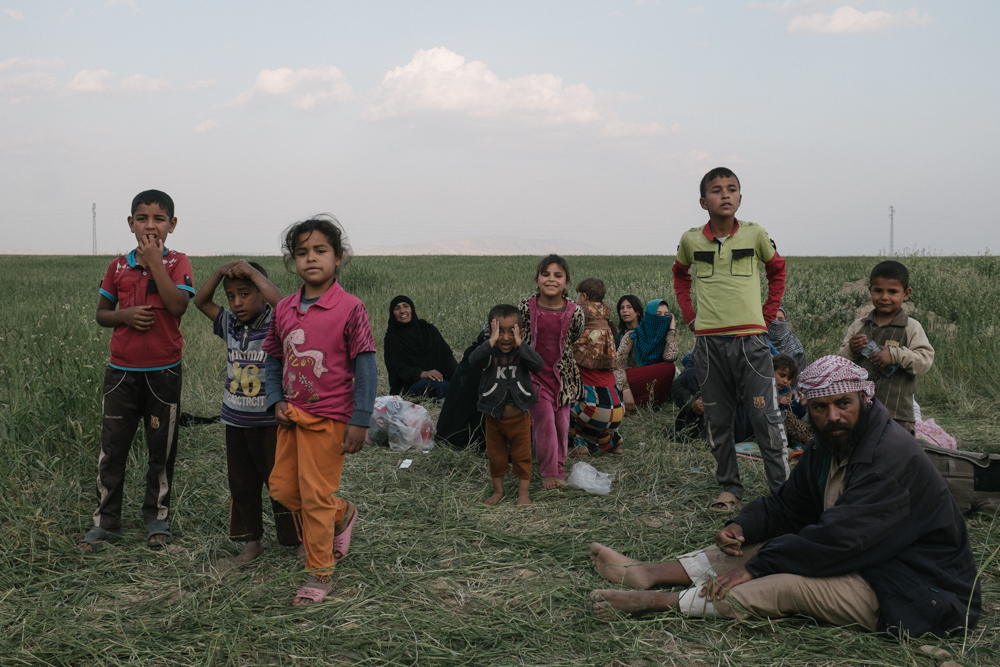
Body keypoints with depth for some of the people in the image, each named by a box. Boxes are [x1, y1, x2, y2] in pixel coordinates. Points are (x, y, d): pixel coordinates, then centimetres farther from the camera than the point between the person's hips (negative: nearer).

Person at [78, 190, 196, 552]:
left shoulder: (177, 262, -3)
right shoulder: (118, 267, 5)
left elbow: (178, 305, -20)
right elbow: (101, 314, 10)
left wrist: (155, 261, -18)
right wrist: (124, 315, -11)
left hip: (163, 372, -2)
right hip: (121, 371, 2)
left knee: (161, 449, 9)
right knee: (112, 448, 6)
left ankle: (157, 518, 24)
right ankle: (106, 522, 17)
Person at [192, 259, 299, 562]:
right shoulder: (231, 325, 4)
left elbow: (281, 304, -34)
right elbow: (201, 301, 7)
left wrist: (253, 272, -24)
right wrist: (221, 271, -7)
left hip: (270, 422, -6)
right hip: (236, 422, 6)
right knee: (241, 485, 14)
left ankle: (299, 540, 15)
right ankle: (251, 540, 27)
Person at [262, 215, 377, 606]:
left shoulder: (350, 309, -13)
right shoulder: (284, 310, 4)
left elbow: (365, 367, -12)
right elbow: (273, 359, 14)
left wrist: (360, 422, -15)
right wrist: (277, 401, -1)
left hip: (329, 417, -6)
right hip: (292, 414, 6)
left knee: (316, 496, 0)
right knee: (282, 488, 12)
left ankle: (319, 573, 16)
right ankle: (342, 515, 37)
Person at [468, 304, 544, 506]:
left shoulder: (522, 352, -8)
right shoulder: (490, 353, -10)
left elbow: (538, 365, -26)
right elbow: (473, 360, -31)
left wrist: (520, 344, -30)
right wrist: (492, 341, -37)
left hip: (519, 416, 0)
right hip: (494, 416, 1)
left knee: (522, 455, 11)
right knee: (495, 455, 16)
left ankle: (523, 492, 26)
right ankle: (498, 490, 34)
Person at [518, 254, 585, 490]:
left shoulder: (574, 312, -7)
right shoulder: (526, 307, -9)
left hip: (563, 375, 2)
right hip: (535, 374, -2)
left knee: (561, 422, 8)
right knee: (544, 418, -9)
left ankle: (559, 471, 23)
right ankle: (548, 472, 4)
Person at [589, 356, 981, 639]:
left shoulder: (892, 456, -26)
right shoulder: (829, 447, 5)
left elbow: (836, 538, -30)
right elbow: (787, 506, 10)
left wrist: (755, 567, -25)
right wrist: (742, 527, -11)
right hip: (861, 560, 10)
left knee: (788, 584, -25)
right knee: (760, 546, 3)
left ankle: (655, 602, -20)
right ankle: (649, 573, 2)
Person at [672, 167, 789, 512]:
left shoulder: (755, 234, 1)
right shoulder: (691, 240, 3)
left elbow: (777, 269, 19)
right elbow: (680, 275, 23)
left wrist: (768, 312, 10)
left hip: (751, 339, -1)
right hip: (708, 341, 2)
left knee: (766, 419, -3)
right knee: (718, 421, 8)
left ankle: (782, 487, 5)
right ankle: (730, 487, 21)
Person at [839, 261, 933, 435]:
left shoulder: (911, 328, -1)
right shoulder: (858, 326, 8)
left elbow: (926, 360, -11)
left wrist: (895, 355, -22)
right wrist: (850, 350, -12)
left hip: (896, 412, -3)